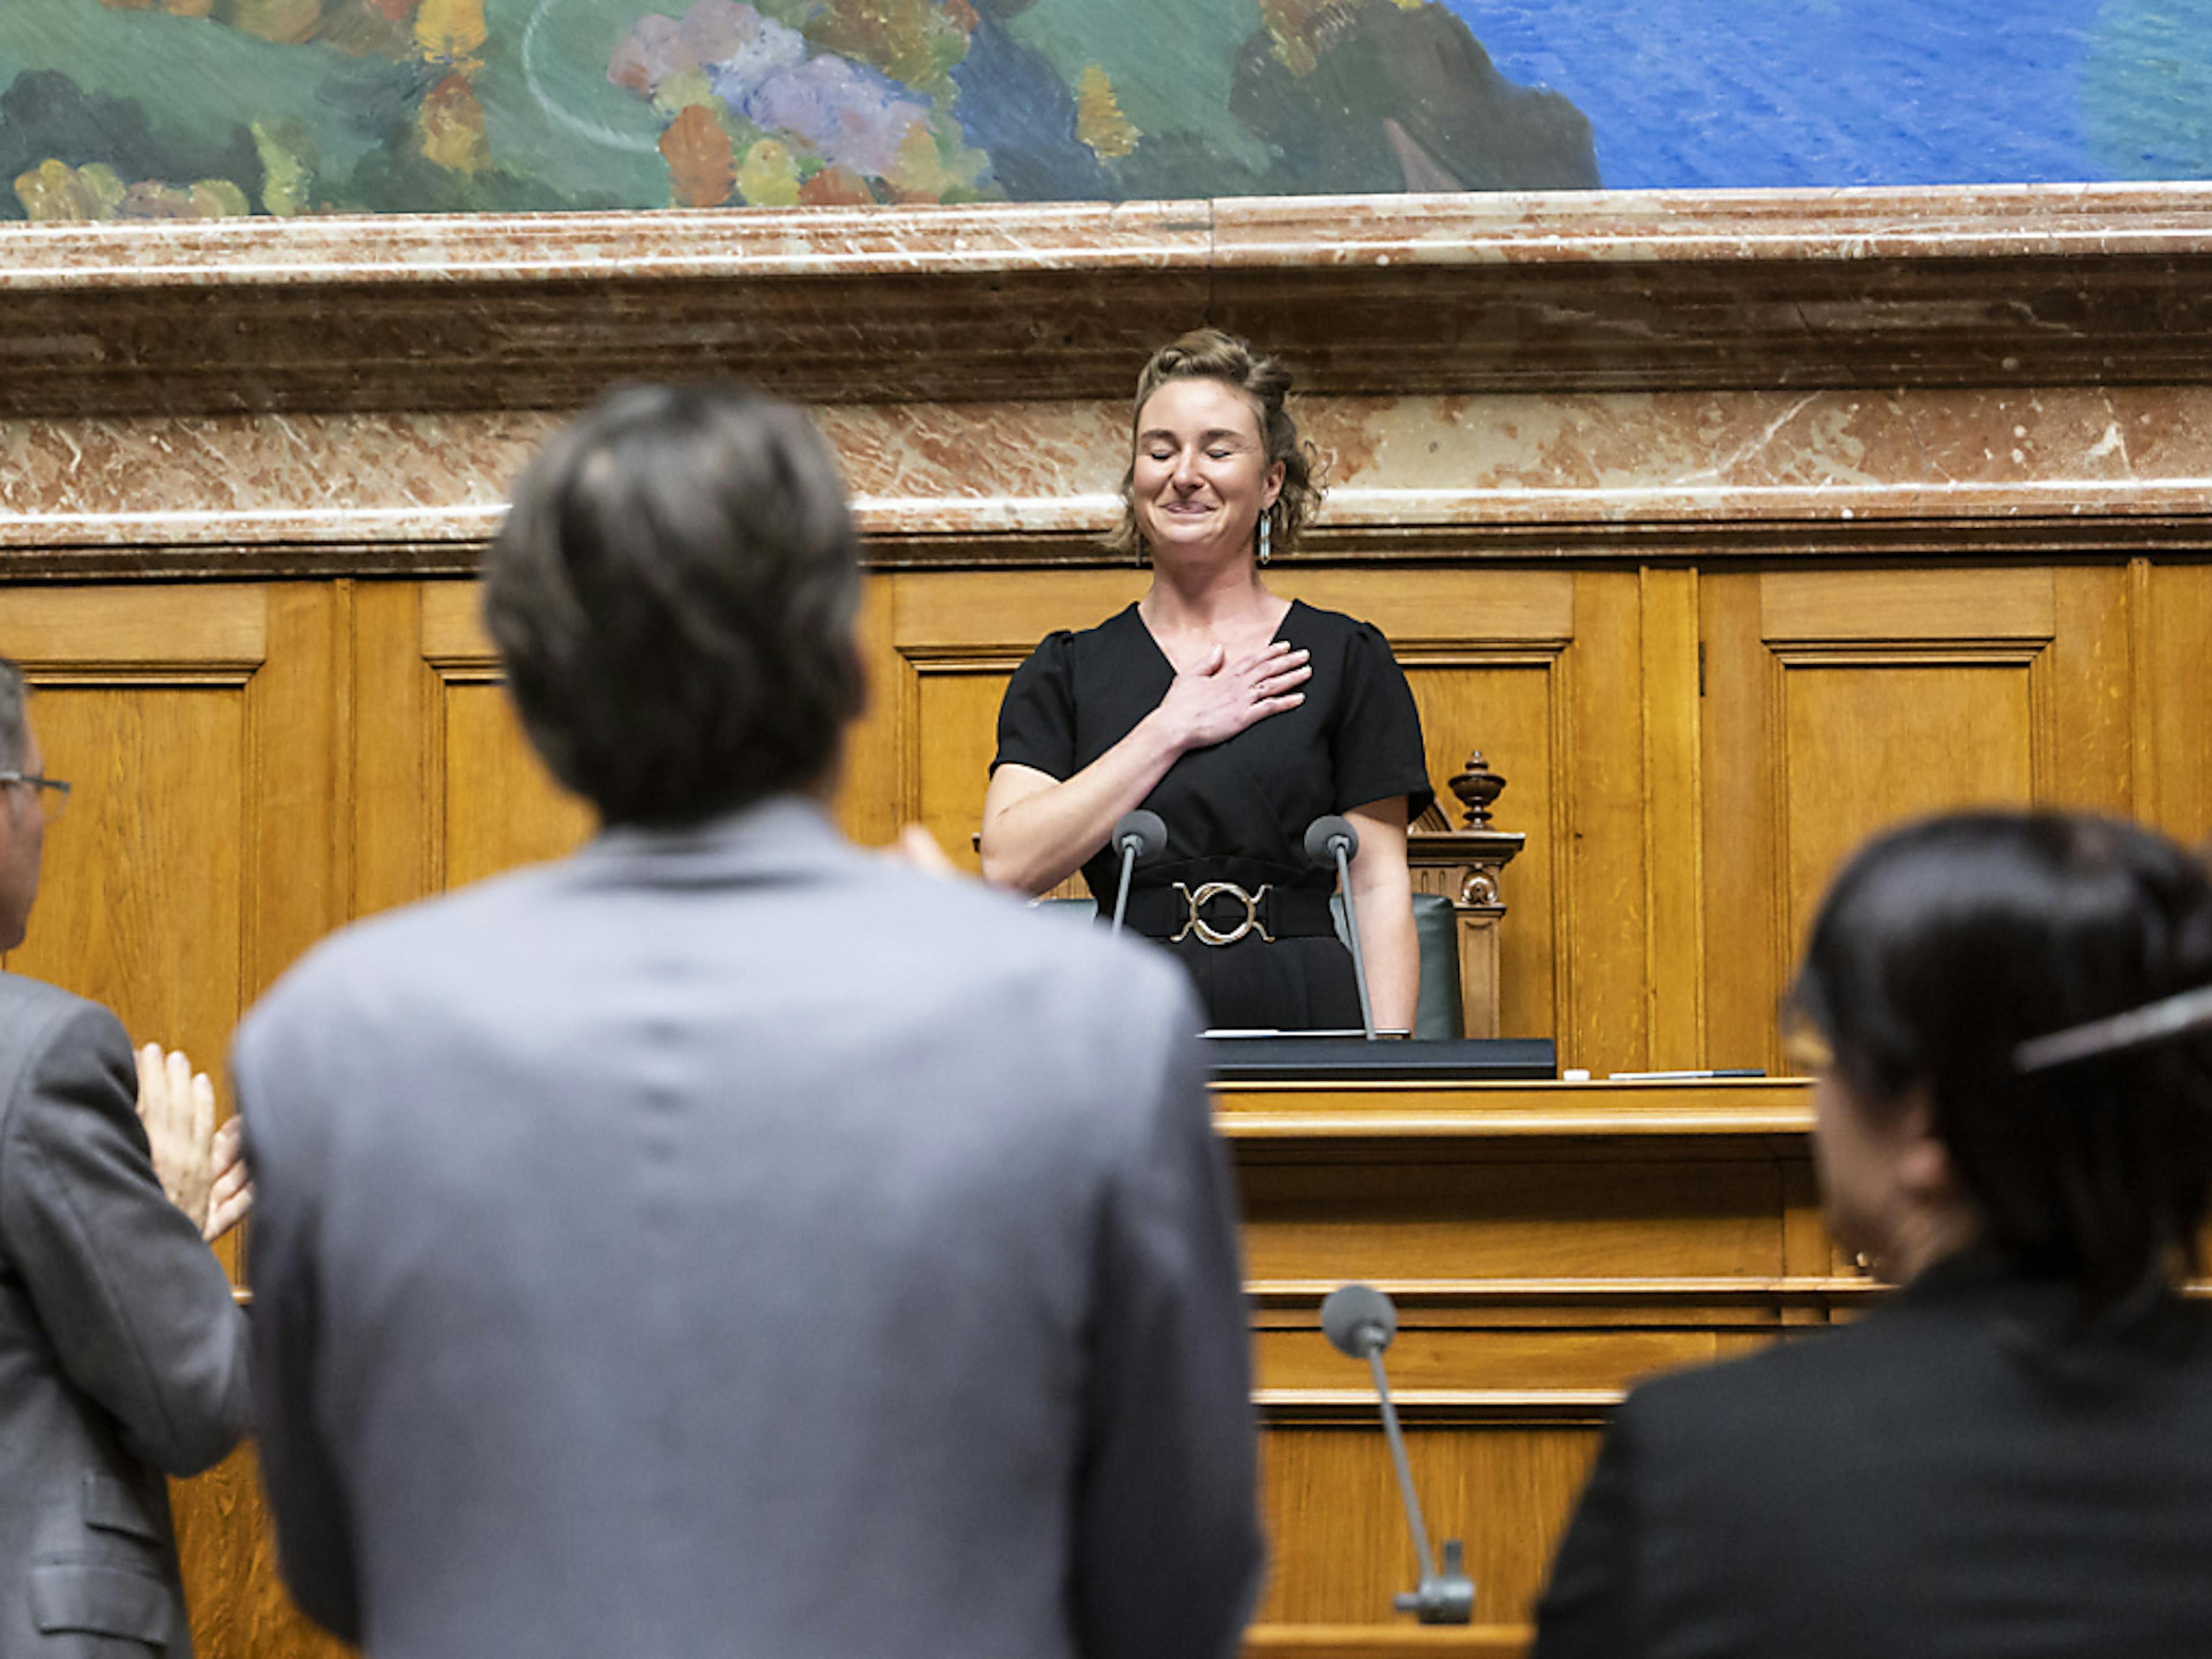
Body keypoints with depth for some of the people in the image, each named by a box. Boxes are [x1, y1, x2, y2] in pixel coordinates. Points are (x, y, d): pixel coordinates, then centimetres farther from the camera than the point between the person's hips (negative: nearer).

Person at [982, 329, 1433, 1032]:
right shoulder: (1066, 672, 13)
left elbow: (1381, 888, 5)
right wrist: (1172, 730, -3)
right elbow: (1010, 865, -2)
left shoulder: (1347, 659, 9)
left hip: (1302, 1017, 0)